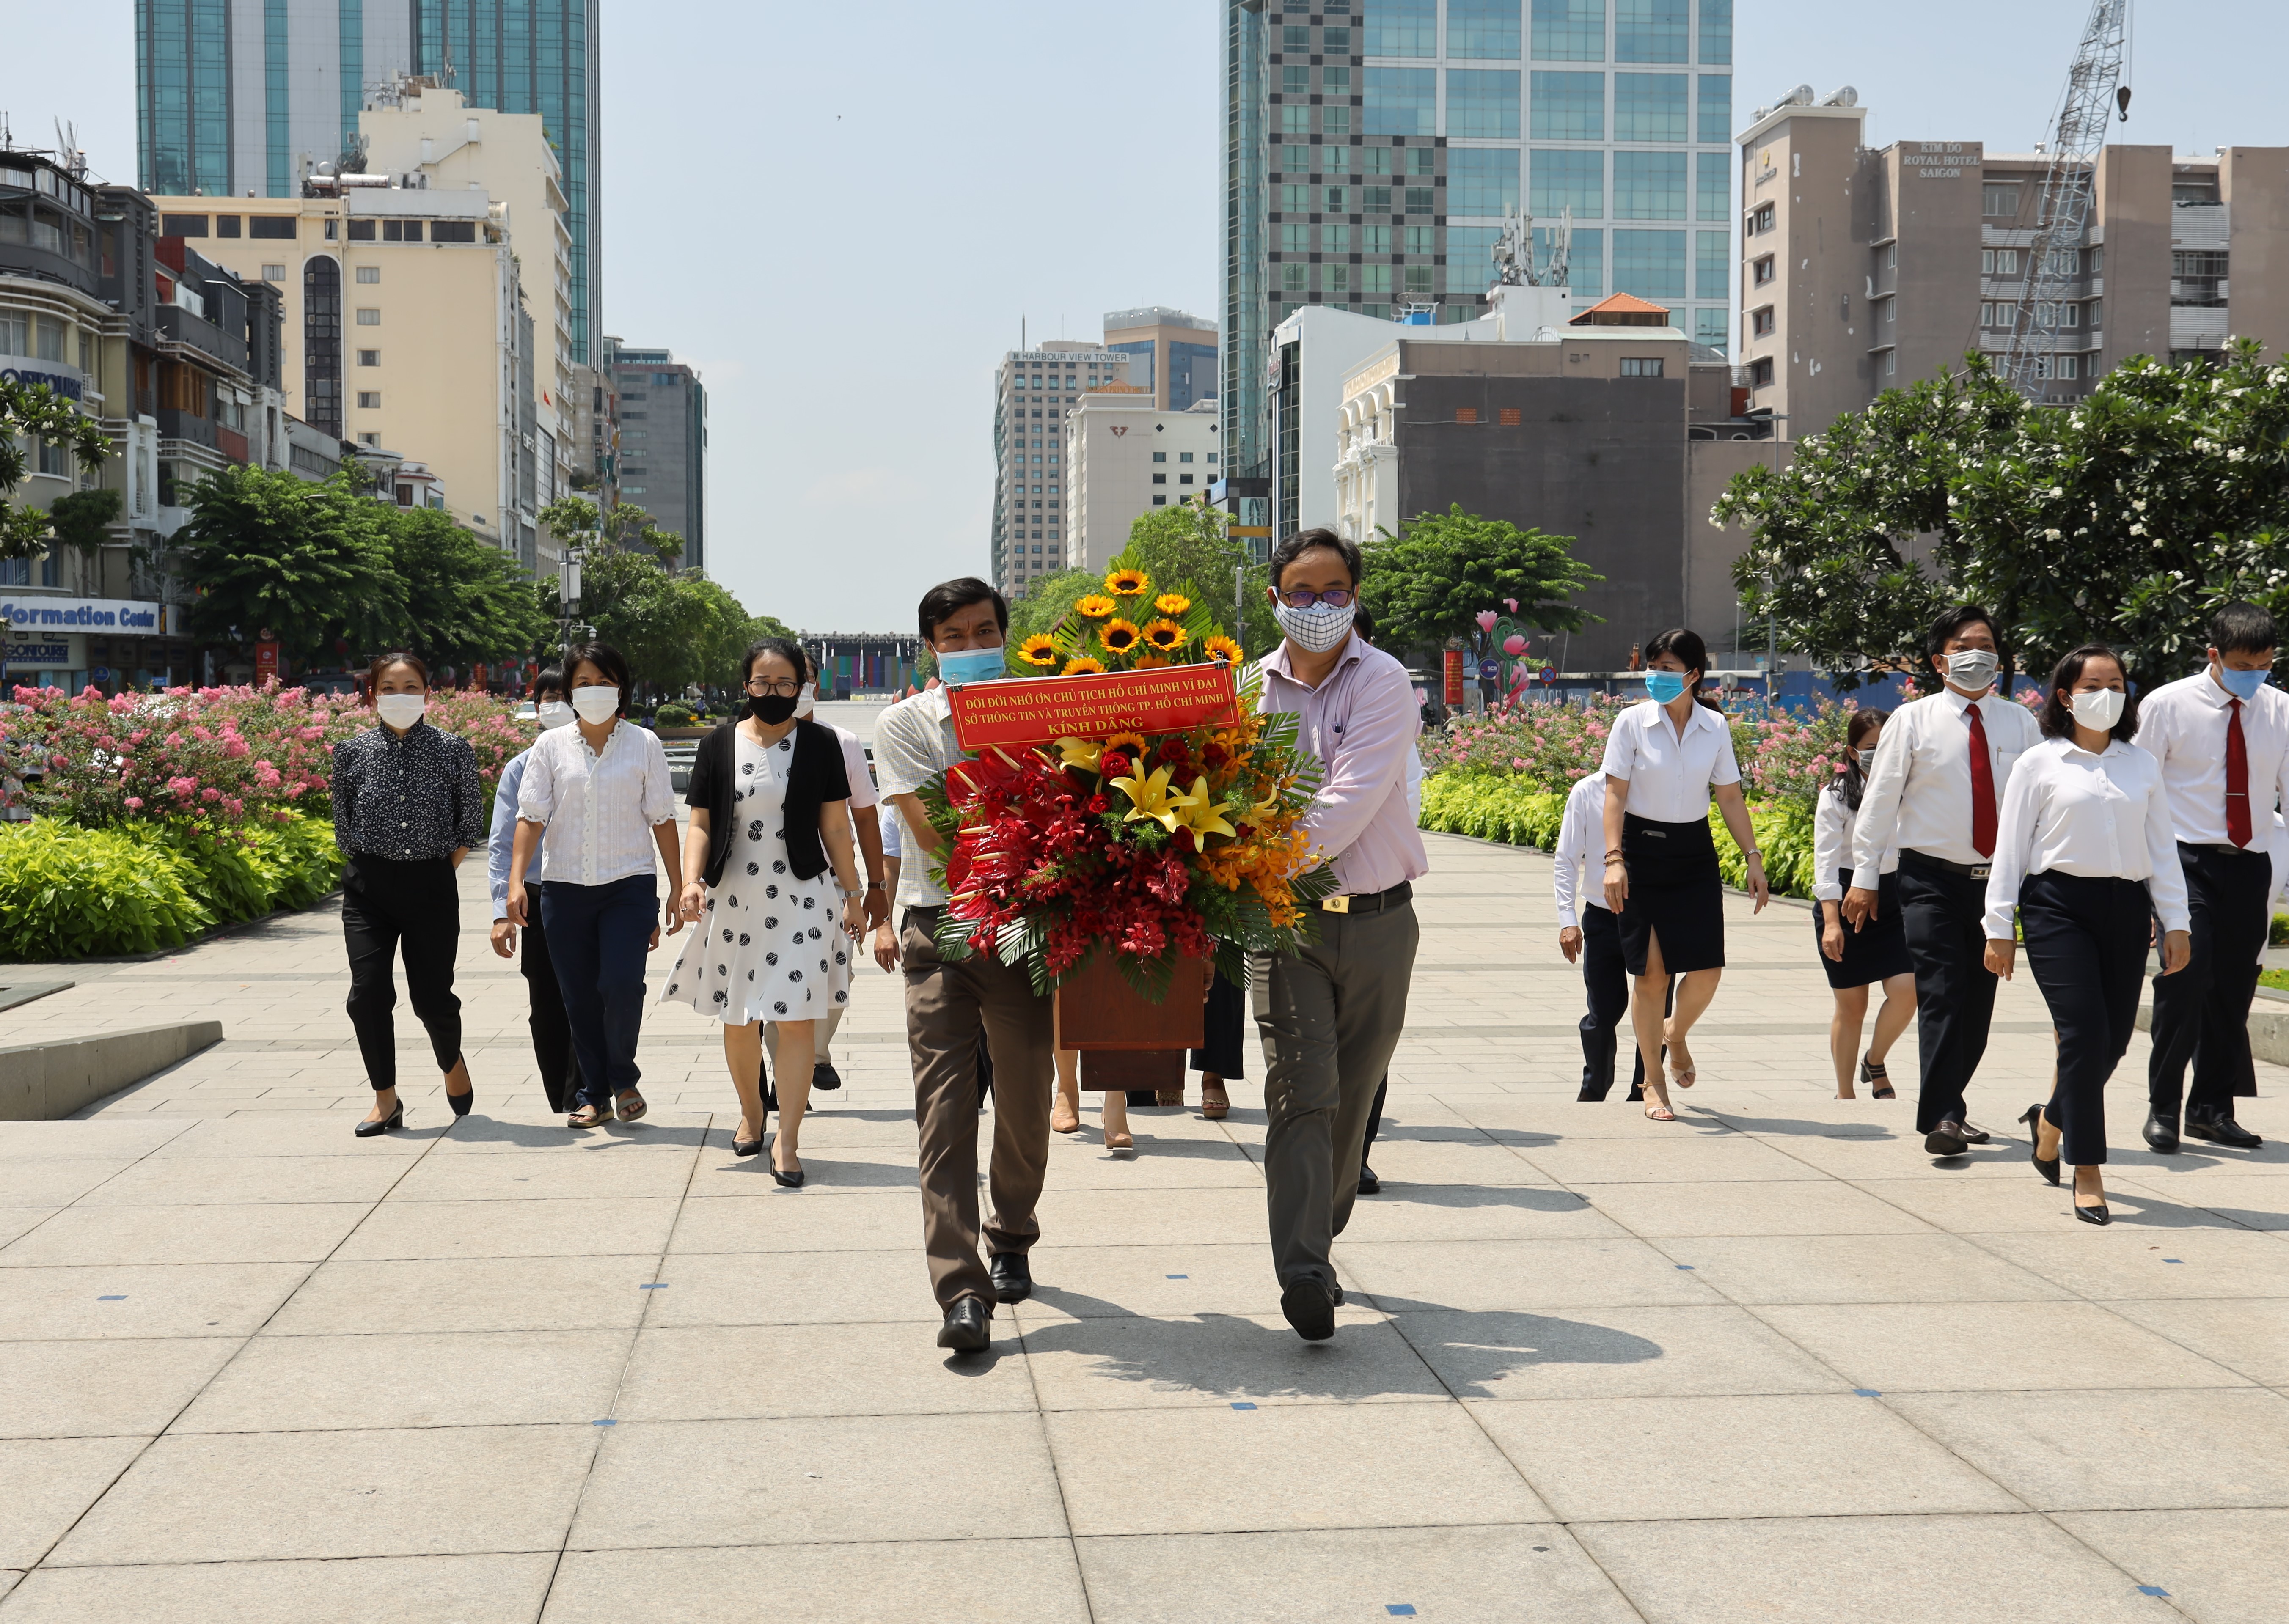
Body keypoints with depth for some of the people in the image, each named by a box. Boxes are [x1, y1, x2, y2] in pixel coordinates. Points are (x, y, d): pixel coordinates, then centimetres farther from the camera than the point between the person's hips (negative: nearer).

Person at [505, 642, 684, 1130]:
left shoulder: (644, 744, 4)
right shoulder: (551, 747, 5)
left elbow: (662, 819, 5)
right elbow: (531, 816, 2)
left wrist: (678, 888, 3)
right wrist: (516, 881, -10)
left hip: (629, 886, -2)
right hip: (565, 888, 2)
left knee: (621, 985, -15)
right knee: (579, 997, 4)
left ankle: (624, 1080, 9)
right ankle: (594, 1094, 19)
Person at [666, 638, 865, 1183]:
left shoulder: (820, 744, 2)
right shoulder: (719, 745, 4)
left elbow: (835, 826, 4)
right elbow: (700, 824, 4)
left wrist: (853, 897, 3)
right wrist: (692, 879, -12)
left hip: (801, 898, -2)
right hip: (733, 900, 2)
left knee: (796, 1021, -7)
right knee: (738, 1021, 12)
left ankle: (788, 1140, 0)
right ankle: (751, 1111, 36)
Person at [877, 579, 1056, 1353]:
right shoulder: (904, 724, 2)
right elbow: (933, 835, -9)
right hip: (941, 926, -2)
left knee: (1026, 1100, 10)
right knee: (944, 1105, -10)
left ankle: (1011, 1238, 36)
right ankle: (962, 1291, -13)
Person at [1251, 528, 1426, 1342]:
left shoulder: (1383, 682, -5)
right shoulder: (1250, 688, 6)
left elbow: (1350, 805, -17)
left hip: (1377, 918, 0)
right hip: (1284, 917, 0)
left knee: (1352, 1096, 10)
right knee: (1301, 1092, -11)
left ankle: (1318, 1238, 29)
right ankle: (1304, 1275, -15)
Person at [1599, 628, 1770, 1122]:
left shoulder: (1715, 728, 3)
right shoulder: (1632, 722, -5)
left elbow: (1730, 797, 8)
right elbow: (1615, 793, -7)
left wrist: (1753, 858, 4)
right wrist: (1613, 859, -16)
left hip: (1695, 852, 2)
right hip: (1642, 850, -2)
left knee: (1707, 970, -4)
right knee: (1650, 973, -3)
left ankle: (1676, 1033, 29)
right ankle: (1654, 1081, 11)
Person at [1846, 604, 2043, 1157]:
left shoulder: (2020, 724, 5)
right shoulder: (1912, 721, -1)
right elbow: (1880, 799, 1)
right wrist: (1865, 877, -2)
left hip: (1995, 878, 3)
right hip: (1932, 878, -3)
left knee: (1979, 999, 9)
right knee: (1942, 995, -12)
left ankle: (1948, 1103, 23)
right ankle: (1942, 1117, -13)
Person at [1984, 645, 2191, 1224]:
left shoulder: (2143, 765, 13)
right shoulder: (2040, 763, 4)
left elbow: (2163, 848, 15)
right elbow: (2010, 848, 4)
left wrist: (2176, 923, 9)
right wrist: (1999, 928, 1)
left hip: (2126, 907, 4)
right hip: (2059, 903, -4)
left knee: (2115, 1037, 4)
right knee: (2085, 1033, -13)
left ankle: (2052, 1121, 34)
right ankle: (2088, 1175, -5)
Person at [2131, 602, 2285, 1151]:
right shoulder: (2167, 705, -4)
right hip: (2188, 862, -4)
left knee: (2235, 988, 8)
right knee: (2186, 978, -14)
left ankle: (2211, 1109, 21)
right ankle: (2163, 1109, -3)